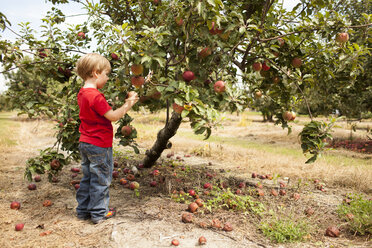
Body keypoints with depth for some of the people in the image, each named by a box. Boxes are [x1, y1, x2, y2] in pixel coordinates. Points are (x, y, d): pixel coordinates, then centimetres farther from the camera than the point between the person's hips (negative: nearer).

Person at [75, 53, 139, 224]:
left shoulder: (82, 93, 8)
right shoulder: (96, 95, -22)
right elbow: (113, 116, -21)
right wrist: (128, 104, -12)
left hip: (85, 143, 9)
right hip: (99, 145, -9)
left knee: (88, 177, 19)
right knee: (101, 179, 5)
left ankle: (83, 210, 29)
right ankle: (99, 213, 17)